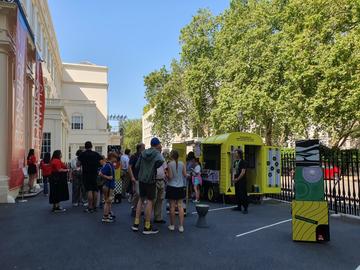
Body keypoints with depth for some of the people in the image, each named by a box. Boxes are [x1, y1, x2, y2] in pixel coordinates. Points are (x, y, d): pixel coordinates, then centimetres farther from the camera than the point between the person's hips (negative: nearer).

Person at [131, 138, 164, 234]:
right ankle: (147, 227, 8)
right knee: (149, 201, 2)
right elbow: (160, 161, -31)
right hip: (151, 180, -6)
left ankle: (136, 224, 18)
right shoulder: (156, 153, -9)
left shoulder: (144, 153, 6)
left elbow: (137, 166, 8)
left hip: (141, 179, 6)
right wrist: (154, 168, -13)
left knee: (141, 200, 17)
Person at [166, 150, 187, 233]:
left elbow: (170, 176, -13)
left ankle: (172, 225, 14)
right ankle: (181, 226, 4)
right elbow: (185, 175, 1)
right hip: (181, 187, 3)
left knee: (172, 206, 5)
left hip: (172, 187, -3)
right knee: (180, 206, 6)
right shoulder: (182, 164, -1)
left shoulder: (170, 164, -10)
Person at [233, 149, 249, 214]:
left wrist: (237, 179, -13)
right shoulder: (235, 162, 11)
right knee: (237, 194, 11)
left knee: (243, 194, -7)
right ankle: (239, 207, 22)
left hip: (242, 181, -8)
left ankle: (245, 208, 0)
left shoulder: (243, 162, -11)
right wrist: (234, 178, 5)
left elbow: (243, 172, -16)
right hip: (236, 181, 8)